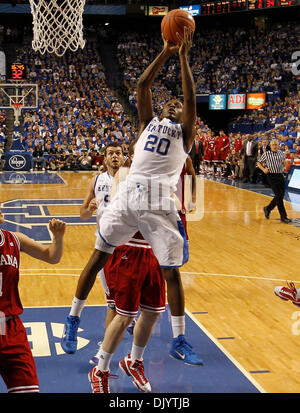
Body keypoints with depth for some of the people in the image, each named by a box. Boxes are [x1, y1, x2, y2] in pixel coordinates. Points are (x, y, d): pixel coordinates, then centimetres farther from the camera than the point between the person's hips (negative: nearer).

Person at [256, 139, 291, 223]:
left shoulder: (282, 154, 10)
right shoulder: (266, 154, -1)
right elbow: (258, 163, 8)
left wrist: (284, 163, 7)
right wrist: (263, 169, -8)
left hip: (280, 175, 5)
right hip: (272, 176, -5)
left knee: (281, 196, 8)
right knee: (279, 196, -11)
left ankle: (268, 208, 31)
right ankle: (283, 217, -7)